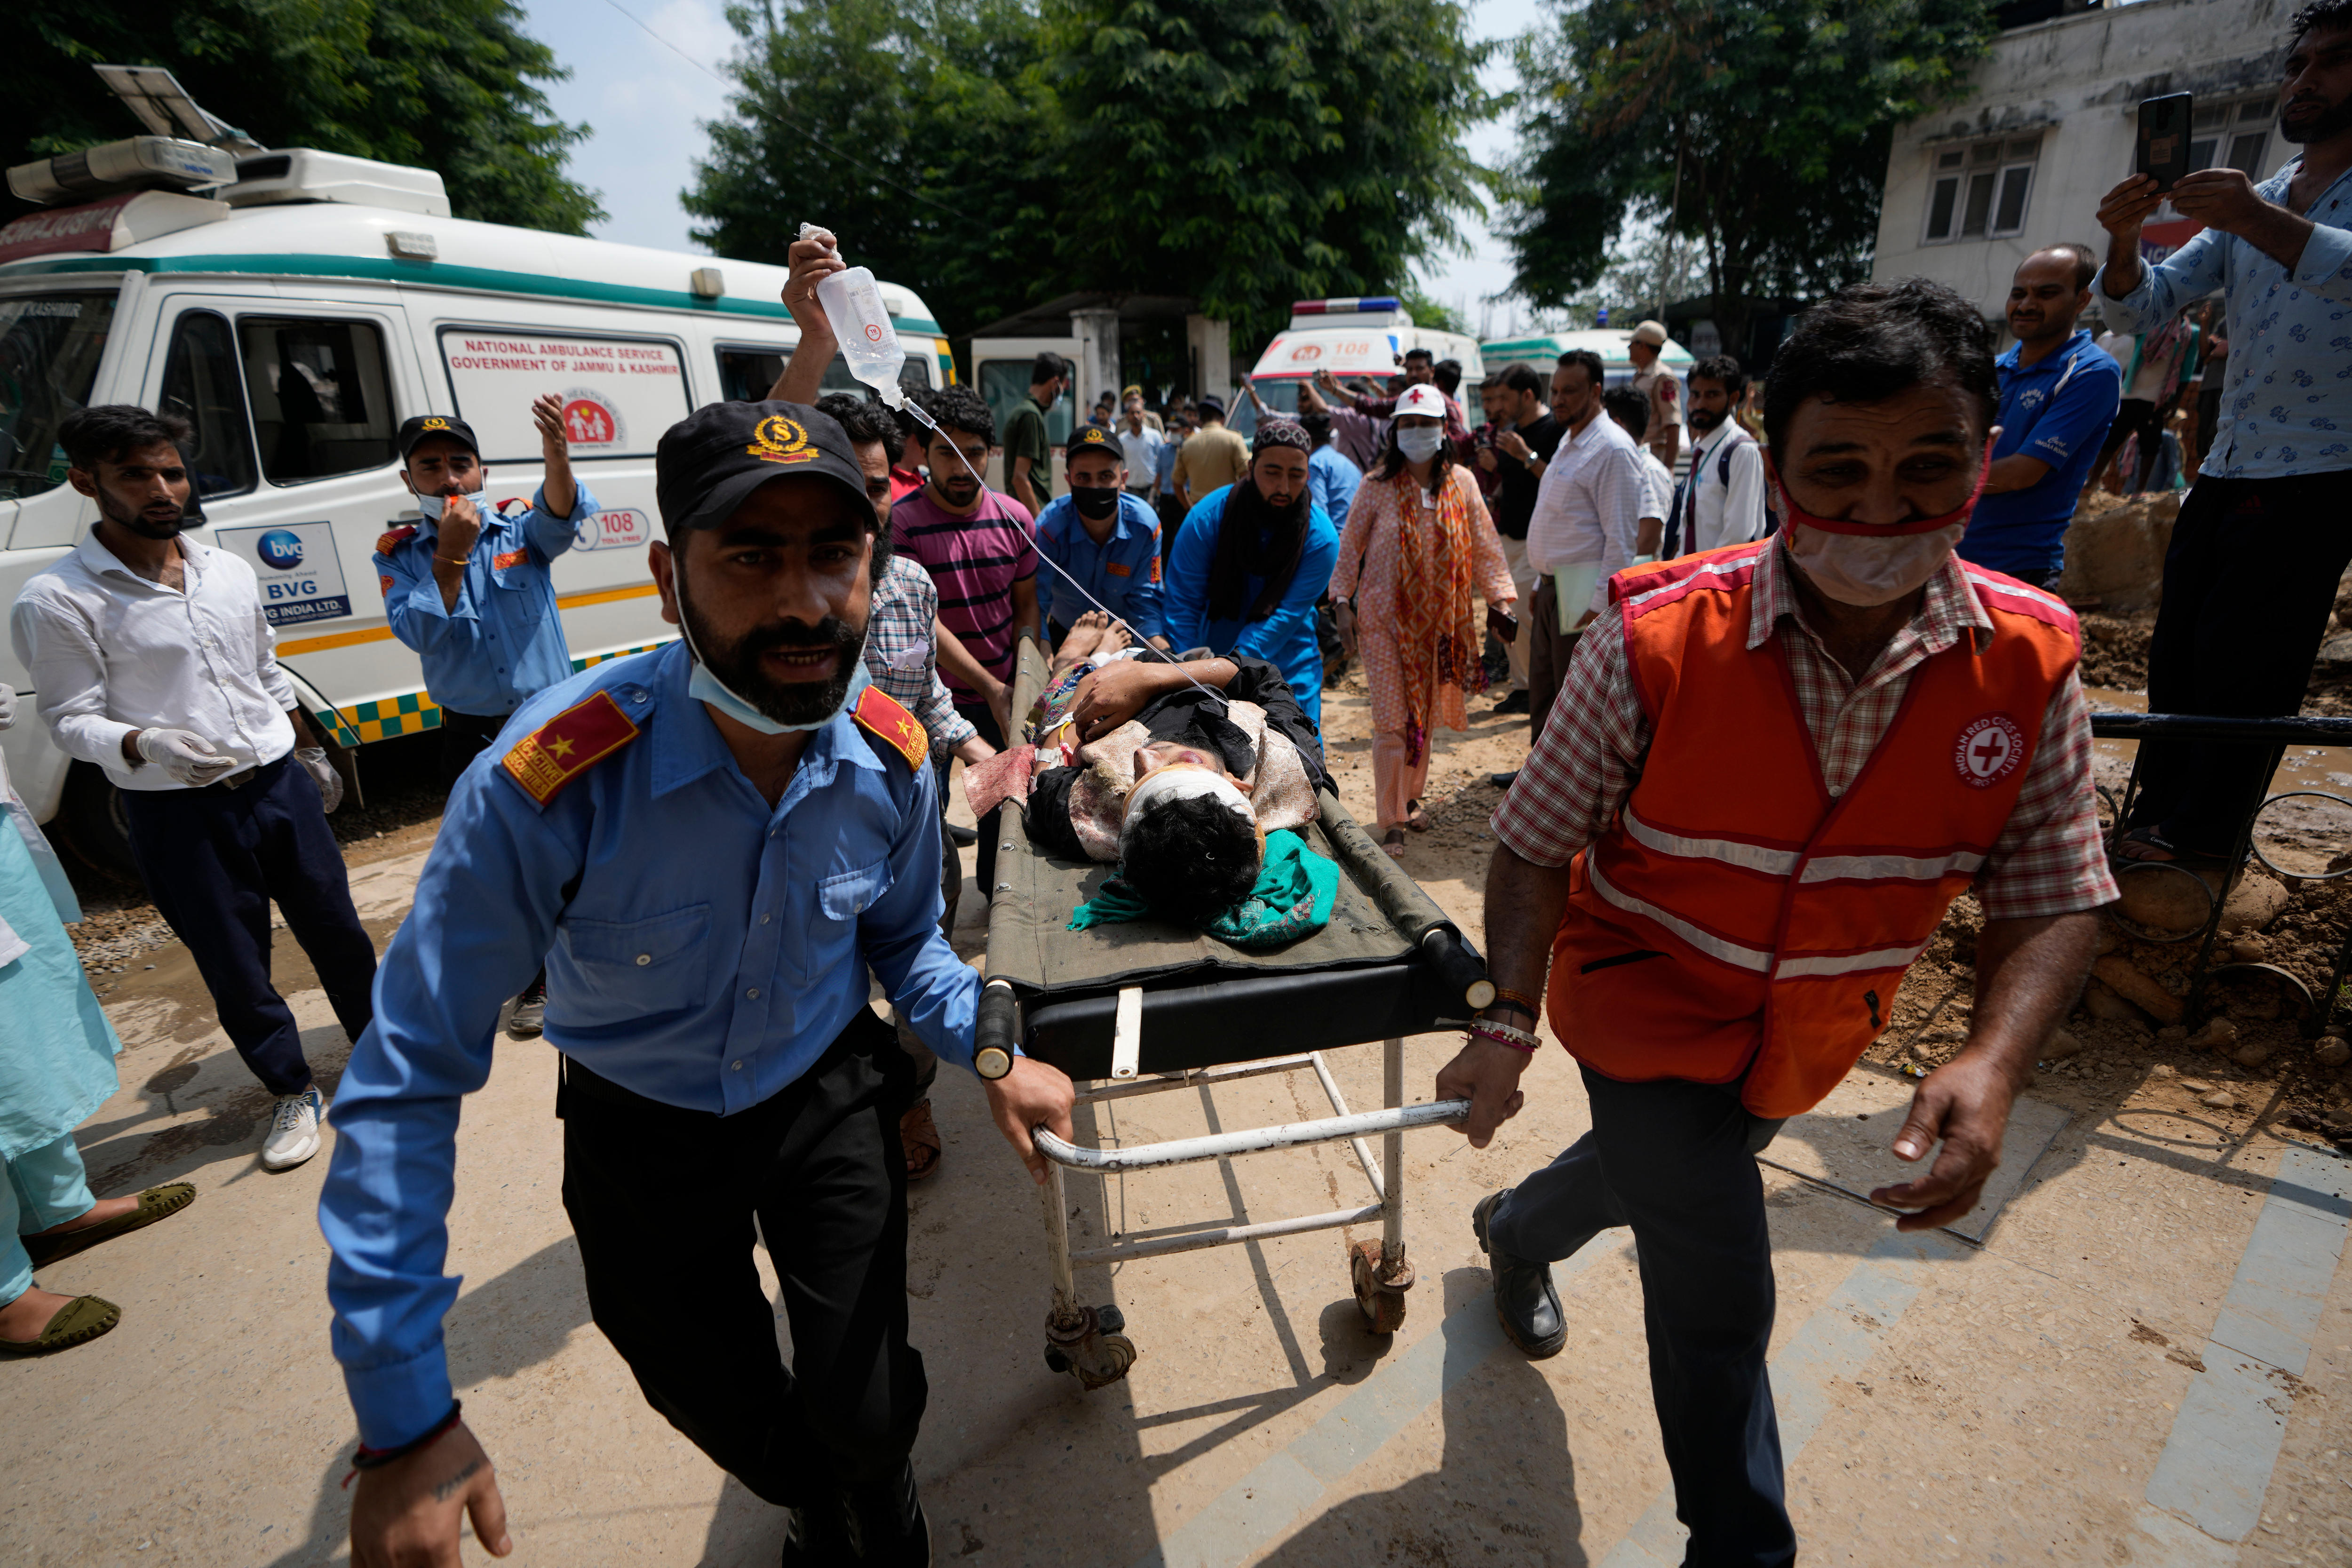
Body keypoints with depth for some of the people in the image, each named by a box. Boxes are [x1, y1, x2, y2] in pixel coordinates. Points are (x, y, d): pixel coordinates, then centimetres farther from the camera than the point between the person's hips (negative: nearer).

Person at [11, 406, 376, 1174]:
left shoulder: (230, 571, 7)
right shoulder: (56, 600, -9)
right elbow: (72, 718, -9)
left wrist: (310, 752, 22)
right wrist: (146, 746, -29)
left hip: (280, 784, 4)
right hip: (179, 814, -4)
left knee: (336, 930, 13)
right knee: (235, 967, 6)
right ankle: (293, 1093, 25)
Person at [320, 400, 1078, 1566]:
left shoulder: (890, 757, -20)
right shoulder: (553, 781, -33)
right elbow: (409, 1079, -26)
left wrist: (989, 1052, -15)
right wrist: (404, 1416, -26)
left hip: (827, 1096, 1)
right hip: (641, 1128, -1)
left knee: (864, 1414, 3)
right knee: (731, 1421, 20)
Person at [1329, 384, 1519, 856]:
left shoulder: (1461, 482, 2)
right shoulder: (1378, 487, -5)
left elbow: (1485, 546, 7)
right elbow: (1350, 548, 1)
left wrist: (1500, 602, 4)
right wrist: (1343, 605, -5)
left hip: (1439, 618, 3)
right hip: (1384, 616, -3)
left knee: (1426, 714, 14)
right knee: (1392, 720, -6)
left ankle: (1411, 797, 34)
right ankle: (1391, 822, 2)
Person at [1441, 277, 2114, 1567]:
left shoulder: (2028, 664, -15)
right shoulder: (1658, 640, -25)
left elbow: (2052, 897, -8)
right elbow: (1535, 843, -17)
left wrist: (1992, 1064, -25)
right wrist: (1510, 1016, -27)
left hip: (1807, 1045, 5)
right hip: (1647, 1009, -4)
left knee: (1656, 1175, 28)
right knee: (1718, 1297, -1)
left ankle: (1519, 1228, 63)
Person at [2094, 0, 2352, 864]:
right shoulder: (2247, 207, 15)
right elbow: (2142, 306, 6)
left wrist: (2263, 221, -38)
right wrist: (2123, 241, -13)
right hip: (2225, 469, 6)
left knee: (2242, 663, -7)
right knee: (2176, 653, 7)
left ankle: (2198, 843, 1)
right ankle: (2155, 820, 16)